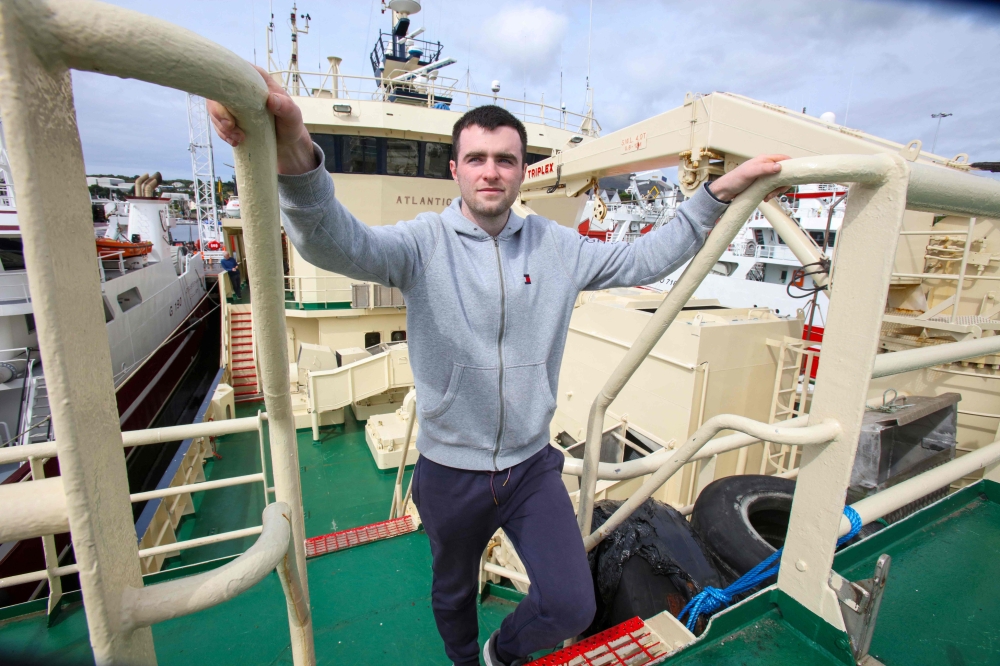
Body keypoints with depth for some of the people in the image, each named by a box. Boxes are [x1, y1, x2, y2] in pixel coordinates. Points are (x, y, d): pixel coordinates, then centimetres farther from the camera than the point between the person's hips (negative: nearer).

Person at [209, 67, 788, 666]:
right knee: (454, 593, 25)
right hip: (451, 472, -1)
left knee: (573, 607, 6)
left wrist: (721, 192, -1)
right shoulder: (424, 243, -14)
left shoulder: (556, 246, -2)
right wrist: (296, 156, -51)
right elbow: (335, 242, -32)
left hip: (532, 465, 2)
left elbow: (646, 259, 4)